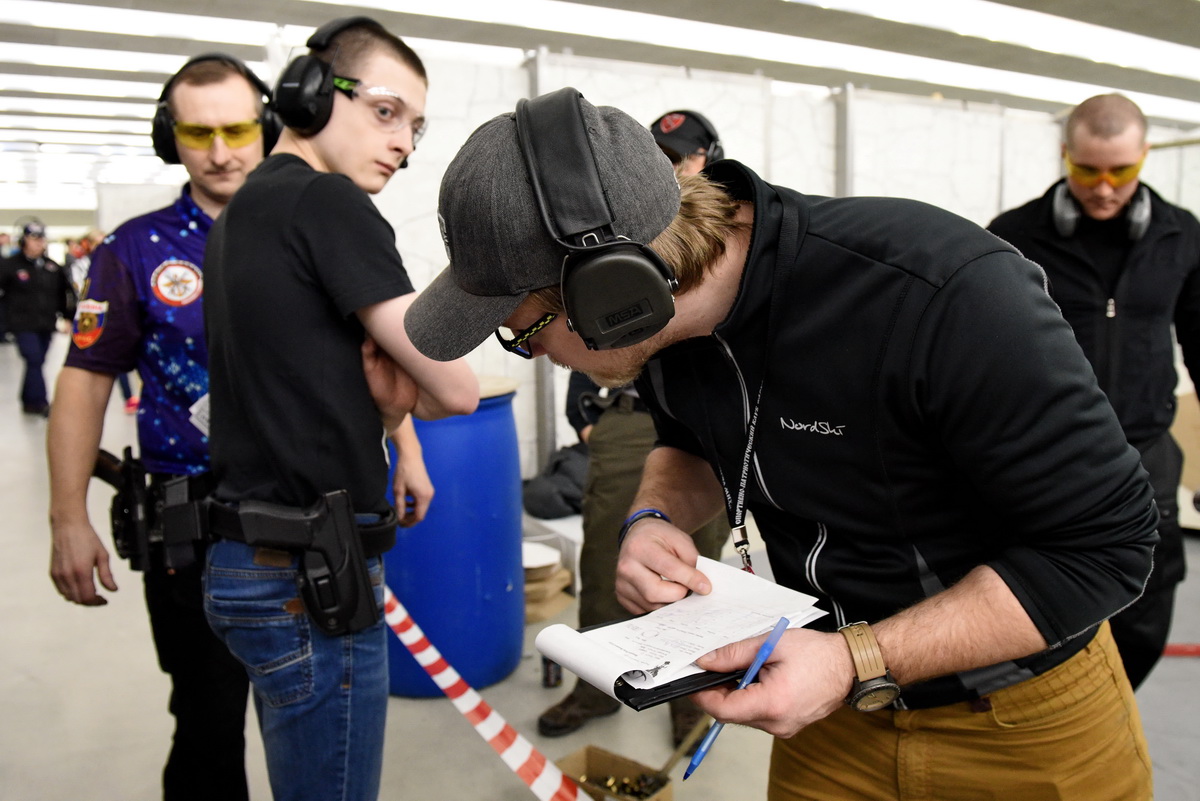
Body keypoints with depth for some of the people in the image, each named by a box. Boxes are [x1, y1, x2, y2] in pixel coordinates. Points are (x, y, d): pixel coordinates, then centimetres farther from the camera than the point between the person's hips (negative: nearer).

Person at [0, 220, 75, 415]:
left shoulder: (53, 267, 9)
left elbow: (64, 293, 16)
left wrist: (69, 316, 14)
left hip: (46, 325, 5)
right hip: (23, 325, -4)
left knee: (36, 363, 12)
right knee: (34, 362, -11)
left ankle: (29, 402, 25)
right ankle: (41, 404, -8)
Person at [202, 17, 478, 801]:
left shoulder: (244, 209, 12)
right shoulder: (328, 202, -14)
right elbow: (458, 390, -14)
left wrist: (384, 399, -3)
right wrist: (395, 395, 5)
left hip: (256, 560, 9)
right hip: (311, 577, -9)